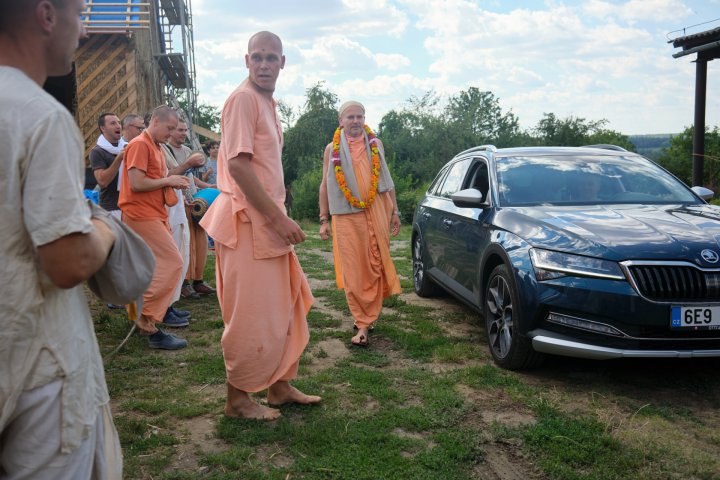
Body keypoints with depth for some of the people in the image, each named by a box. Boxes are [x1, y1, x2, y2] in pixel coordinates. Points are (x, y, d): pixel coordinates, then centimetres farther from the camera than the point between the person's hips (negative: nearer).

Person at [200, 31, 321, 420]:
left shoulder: (267, 102, 17)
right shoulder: (243, 98, -12)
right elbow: (238, 164, -20)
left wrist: (278, 217, 14)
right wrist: (279, 218, -20)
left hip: (267, 220, 10)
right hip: (247, 221, -10)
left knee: (287, 307, 15)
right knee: (252, 317, -2)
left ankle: (281, 386, 27)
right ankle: (237, 399, 14)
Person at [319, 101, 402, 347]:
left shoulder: (375, 144, 12)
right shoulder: (332, 149, 8)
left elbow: (386, 179, 15)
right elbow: (325, 185, 8)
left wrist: (394, 211, 10)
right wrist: (323, 220, 2)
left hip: (376, 212, 2)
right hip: (346, 216, -1)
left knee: (375, 267, 0)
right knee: (353, 271, -4)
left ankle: (366, 317, 14)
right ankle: (363, 323, 3)